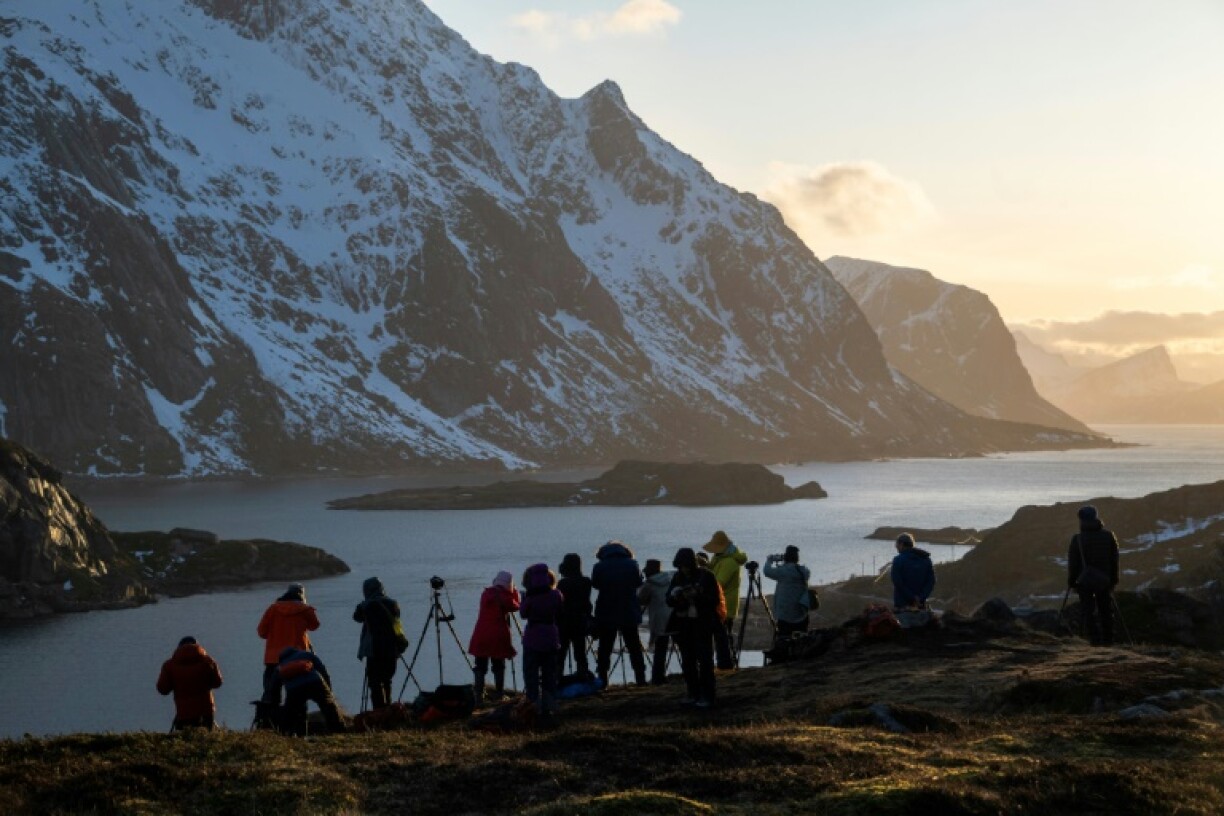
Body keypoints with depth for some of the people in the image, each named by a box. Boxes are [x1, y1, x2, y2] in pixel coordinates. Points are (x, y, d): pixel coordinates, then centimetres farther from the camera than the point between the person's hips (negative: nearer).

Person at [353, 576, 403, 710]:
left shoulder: (366, 605, -5)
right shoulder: (392, 603, 6)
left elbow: (357, 617, 13)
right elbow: (396, 621, 14)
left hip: (375, 650, -5)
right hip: (392, 649, 5)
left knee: (375, 683, -4)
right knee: (386, 681, 17)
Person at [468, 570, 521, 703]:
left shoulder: (486, 593, 7)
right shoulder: (505, 596, -8)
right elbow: (516, 607, 8)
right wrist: (514, 592, 12)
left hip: (481, 636, 3)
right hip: (498, 637, -3)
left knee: (480, 667, 5)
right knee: (499, 667, 9)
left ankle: (479, 695, 0)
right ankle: (499, 694, 10)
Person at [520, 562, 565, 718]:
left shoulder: (530, 598, -15)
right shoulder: (556, 596, -5)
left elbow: (523, 614, 0)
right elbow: (560, 615, 6)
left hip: (532, 639, -3)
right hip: (551, 638, 4)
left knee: (531, 675, 5)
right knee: (549, 676, 12)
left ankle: (534, 705, -1)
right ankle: (549, 707, 12)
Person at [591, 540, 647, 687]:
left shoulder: (599, 567, -11)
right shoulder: (632, 564, -7)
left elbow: (595, 584, 1)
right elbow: (638, 582, 5)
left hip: (606, 614, -1)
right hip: (629, 614, 2)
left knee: (604, 648, 7)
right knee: (634, 647, 11)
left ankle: (602, 679, 3)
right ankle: (640, 678, 9)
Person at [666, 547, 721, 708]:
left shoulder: (706, 576, -5)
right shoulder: (677, 577, 8)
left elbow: (715, 599, -7)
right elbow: (669, 600, 7)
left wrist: (698, 595, -21)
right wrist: (676, 596, -15)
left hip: (702, 624, -5)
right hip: (682, 624, 5)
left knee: (705, 659, -6)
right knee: (688, 660, 7)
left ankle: (706, 696, -5)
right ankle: (692, 693, 14)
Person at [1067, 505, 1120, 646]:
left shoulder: (1077, 539, -9)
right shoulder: (1109, 536, 1)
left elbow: (1072, 562, -4)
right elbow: (1114, 560, 6)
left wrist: (1071, 581, 5)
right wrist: (1113, 579, 14)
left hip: (1085, 581, -3)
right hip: (1104, 580, 3)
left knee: (1089, 612, 1)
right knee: (1106, 611, 13)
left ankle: (1095, 639, -7)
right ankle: (1108, 639, 16)